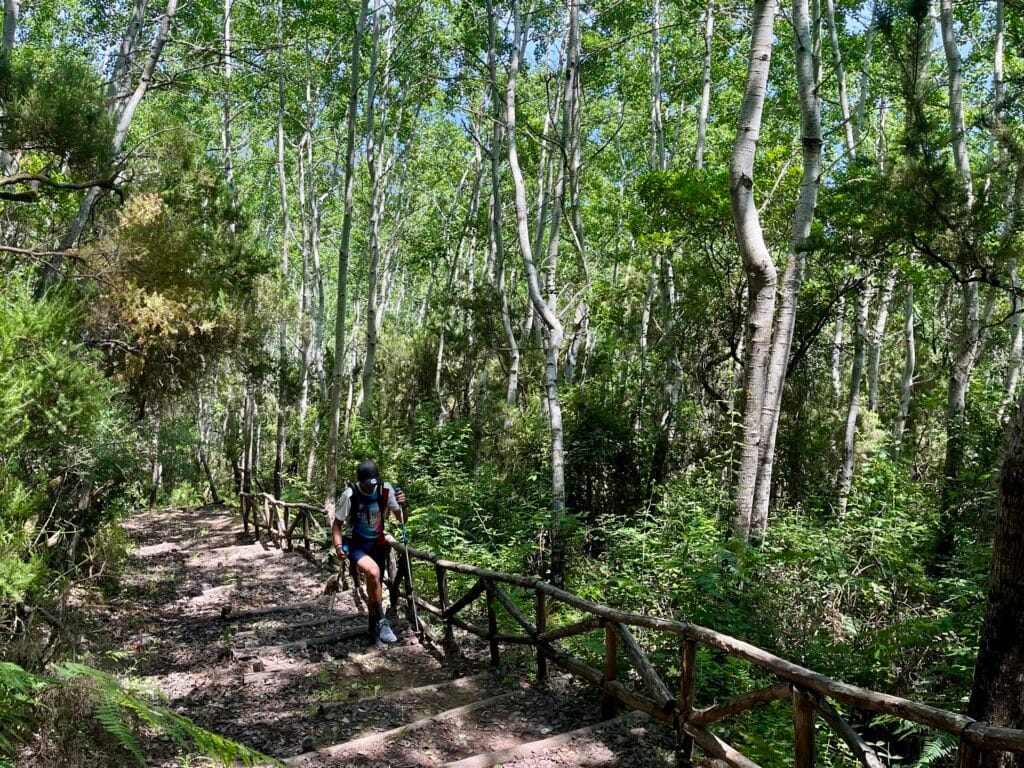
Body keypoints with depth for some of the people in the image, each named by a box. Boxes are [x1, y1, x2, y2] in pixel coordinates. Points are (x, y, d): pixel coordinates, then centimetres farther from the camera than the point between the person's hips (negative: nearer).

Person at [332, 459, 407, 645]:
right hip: (355, 544, -4)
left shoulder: (386, 490, -14)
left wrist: (402, 505, -26)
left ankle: (374, 628, 34)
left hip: (377, 544, 4)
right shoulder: (350, 495, -21)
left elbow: (401, 520, -5)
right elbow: (337, 524, -9)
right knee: (373, 572, -31)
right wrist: (338, 546, -25)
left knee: (375, 585, 12)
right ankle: (382, 621, -20)